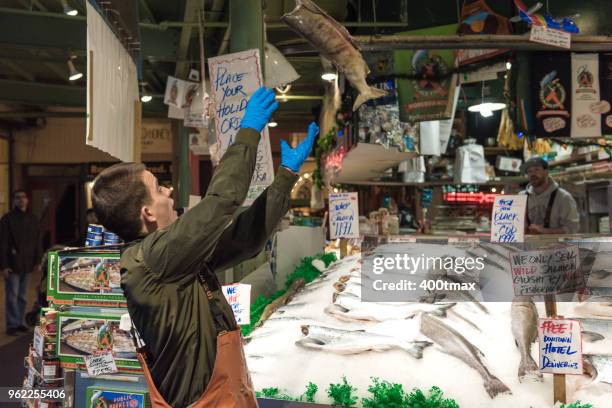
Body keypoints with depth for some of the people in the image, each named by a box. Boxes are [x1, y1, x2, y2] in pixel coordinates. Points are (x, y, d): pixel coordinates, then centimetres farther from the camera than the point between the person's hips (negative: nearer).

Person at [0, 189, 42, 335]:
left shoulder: (32, 219, 8)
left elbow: (37, 241, 11)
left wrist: (38, 261, 6)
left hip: (27, 264, 4)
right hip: (12, 264, -4)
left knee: (22, 296, 11)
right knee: (12, 296, -1)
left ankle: (20, 322, 19)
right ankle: (12, 324, 6)